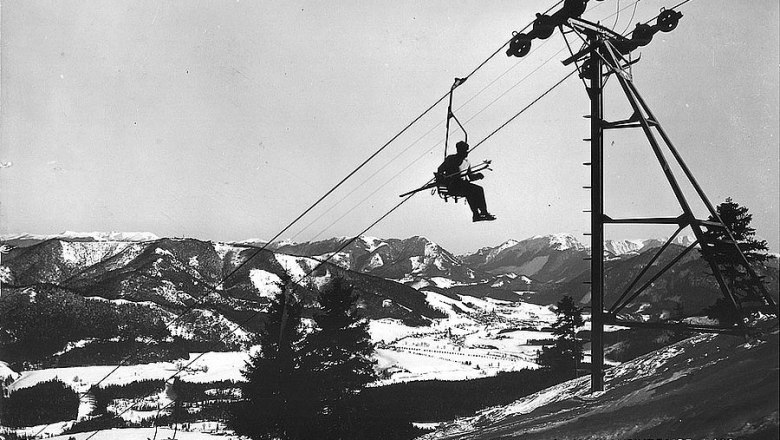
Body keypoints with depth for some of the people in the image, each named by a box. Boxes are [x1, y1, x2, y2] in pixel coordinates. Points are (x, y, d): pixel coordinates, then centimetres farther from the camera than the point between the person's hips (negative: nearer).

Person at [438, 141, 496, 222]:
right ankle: (476, 214, -31)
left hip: (463, 184, 6)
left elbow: (469, 177, 22)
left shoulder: (466, 162, 21)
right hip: (452, 186, -6)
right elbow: (440, 170, -3)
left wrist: (478, 175, 3)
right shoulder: (451, 159, 3)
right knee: (469, 190, -31)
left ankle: (484, 212, -26)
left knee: (479, 189, -20)